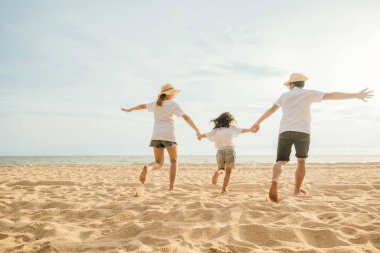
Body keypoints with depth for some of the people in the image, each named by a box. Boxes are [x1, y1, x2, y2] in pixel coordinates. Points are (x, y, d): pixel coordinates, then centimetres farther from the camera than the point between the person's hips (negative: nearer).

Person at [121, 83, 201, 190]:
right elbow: (186, 117, -10)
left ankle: (147, 167, -26)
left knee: (159, 163, 8)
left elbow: (142, 106, 32)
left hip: (156, 136, 4)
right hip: (168, 135, -4)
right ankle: (171, 185, 5)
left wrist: (129, 110, 49)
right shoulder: (173, 104, 1)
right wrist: (197, 130, -14)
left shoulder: (156, 104, 16)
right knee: (174, 161, 16)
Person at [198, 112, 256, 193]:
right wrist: (251, 129, 32)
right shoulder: (231, 128, 7)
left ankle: (217, 172, -14)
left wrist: (199, 136, 29)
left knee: (221, 168, 20)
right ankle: (224, 189, 7)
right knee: (228, 171, 13)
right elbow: (242, 130, 17)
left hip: (220, 151, 1)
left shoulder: (216, 130, 8)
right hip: (230, 150, -1)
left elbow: (205, 135, 9)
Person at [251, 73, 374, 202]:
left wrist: (257, 123, 22)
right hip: (302, 132, -1)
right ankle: (297, 189, 22)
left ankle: (274, 181, -32)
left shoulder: (285, 95, 20)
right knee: (301, 161, 21)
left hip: (285, 131, 1)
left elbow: (271, 110, 15)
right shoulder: (308, 93, 14)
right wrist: (356, 95, 8)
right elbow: (332, 95, 7)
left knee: (281, 162, 0)